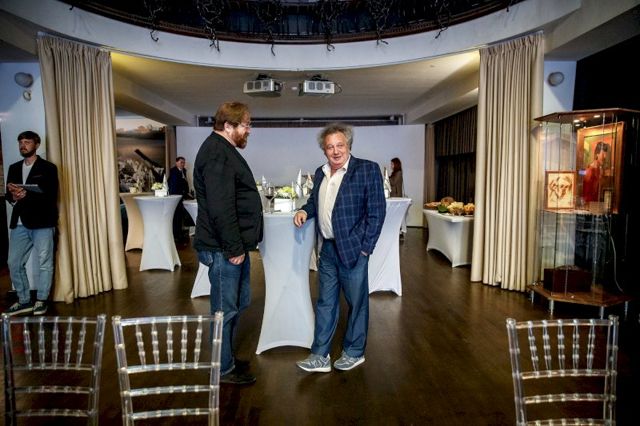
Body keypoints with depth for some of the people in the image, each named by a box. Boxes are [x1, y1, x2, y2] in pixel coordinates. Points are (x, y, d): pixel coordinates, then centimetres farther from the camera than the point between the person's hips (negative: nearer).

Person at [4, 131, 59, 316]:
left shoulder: (48, 168, -1)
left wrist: (26, 194, -23)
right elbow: (8, 195, 14)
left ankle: (41, 301, 13)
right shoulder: (14, 168, 16)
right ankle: (24, 301, 20)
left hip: (42, 223, -5)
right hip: (19, 223, 6)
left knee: (44, 264, 1)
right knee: (14, 263, 7)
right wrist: (13, 196, -10)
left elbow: (51, 196, -11)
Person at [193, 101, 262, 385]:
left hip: (235, 245, 11)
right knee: (225, 308, 3)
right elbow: (220, 207, -25)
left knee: (239, 303, 20)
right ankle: (224, 369, 19)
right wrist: (234, 248, -21)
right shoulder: (216, 154, -17)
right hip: (223, 249, -11)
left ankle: (227, 357, 35)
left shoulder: (224, 151, 17)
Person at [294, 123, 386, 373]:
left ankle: (354, 353, 28)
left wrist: (365, 247, -12)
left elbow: (377, 211, -10)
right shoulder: (320, 173, 10)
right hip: (327, 249, 6)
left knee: (357, 302, 9)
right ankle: (320, 356, 23)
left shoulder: (367, 170, -9)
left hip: (353, 249, -6)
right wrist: (305, 211, 2)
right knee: (325, 303, 12)